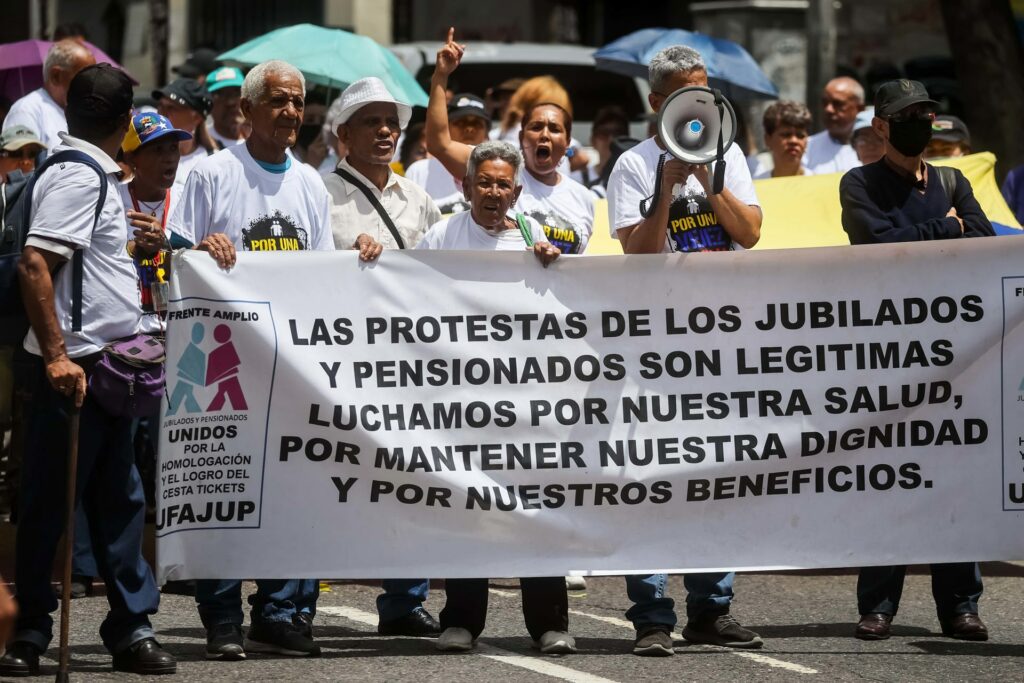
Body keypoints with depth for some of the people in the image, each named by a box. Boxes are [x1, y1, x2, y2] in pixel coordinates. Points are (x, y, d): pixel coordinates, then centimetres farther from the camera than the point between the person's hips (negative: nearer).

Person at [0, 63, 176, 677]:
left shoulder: (96, 176, 16)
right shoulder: (78, 177, -14)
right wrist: (55, 356, -26)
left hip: (108, 366, 10)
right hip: (74, 370, -10)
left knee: (119, 500, 10)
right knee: (49, 503, -2)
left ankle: (131, 628, 14)